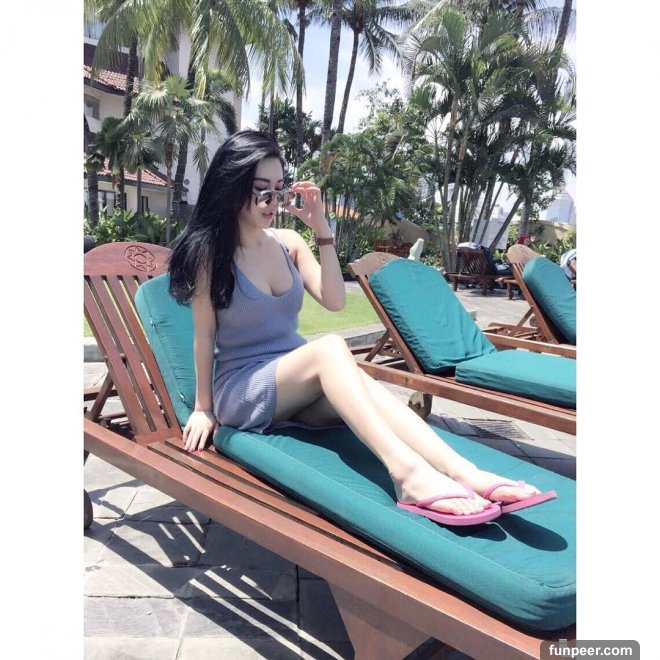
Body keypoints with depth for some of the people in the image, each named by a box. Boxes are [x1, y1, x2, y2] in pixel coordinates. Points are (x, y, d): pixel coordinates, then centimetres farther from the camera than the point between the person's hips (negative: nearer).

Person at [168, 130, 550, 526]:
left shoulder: (288, 242, 5)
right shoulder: (209, 252, -9)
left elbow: (335, 301, -3)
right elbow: (205, 335, -7)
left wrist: (321, 229, -8)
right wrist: (204, 408, -3)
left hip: (298, 384, 5)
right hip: (240, 390, -4)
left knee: (360, 386, -30)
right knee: (330, 348, -34)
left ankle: (465, 472, -45)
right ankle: (406, 471, -50)